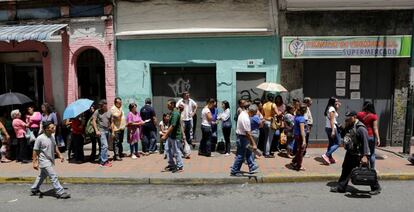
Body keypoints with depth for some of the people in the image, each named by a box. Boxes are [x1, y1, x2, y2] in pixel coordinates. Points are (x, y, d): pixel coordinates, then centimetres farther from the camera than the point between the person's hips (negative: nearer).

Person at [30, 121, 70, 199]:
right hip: (44, 161, -8)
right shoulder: (40, 138, -20)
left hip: (50, 160, 8)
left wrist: (59, 155, 10)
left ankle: (35, 189, 42)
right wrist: (34, 162, -13)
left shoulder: (52, 136, 1)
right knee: (53, 176, -8)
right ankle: (60, 192, -3)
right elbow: (35, 151, -14)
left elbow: (55, 147, 15)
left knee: (42, 176, 23)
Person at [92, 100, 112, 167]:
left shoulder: (109, 112, 8)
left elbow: (111, 122, 13)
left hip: (107, 131, 5)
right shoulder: (97, 112, -3)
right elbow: (93, 121, -5)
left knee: (104, 146, 11)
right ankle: (104, 162, -6)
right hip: (101, 131, -5)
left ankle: (101, 159, 23)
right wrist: (96, 130, -12)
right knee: (105, 145, -12)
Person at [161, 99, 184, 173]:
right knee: (169, 150, 16)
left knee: (176, 151, 0)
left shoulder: (175, 113, -21)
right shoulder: (172, 113, 10)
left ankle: (180, 167, 11)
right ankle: (171, 164, 29)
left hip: (175, 136, -10)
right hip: (170, 135, 10)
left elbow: (172, 126, -27)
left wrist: (165, 135, -28)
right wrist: (166, 134, 20)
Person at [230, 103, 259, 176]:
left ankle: (252, 168, 29)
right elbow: (248, 133, -28)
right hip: (242, 138, -10)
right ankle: (234, 171, 10)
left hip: (241, 135, 10)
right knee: (240, 156, 0)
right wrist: (253, 144, -23)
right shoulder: (246, 119, -29)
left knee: (249, 152, 18)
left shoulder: (243, 113, 2)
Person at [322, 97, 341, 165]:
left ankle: (330, 158, 18)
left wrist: (337, 106, 18)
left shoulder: (329, 108, 13)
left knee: (331, 143, 15)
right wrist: (333, 131, -23)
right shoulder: (332, 108, -13)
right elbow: (331, 120, -19)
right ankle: (326, 155, -15)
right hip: (332, 128, -9)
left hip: (328, 128, 9)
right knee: (337, 143, -4)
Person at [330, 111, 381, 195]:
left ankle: (376, 188, 22)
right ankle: (341, 187, 21)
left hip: (359, 155, -8)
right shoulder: (349, 127, 6)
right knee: (346, 170, 12)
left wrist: (365, 156, -28)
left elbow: (365, 142, -24)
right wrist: (344, 128, 2)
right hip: (350, 153, 9)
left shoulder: (360, 128, -21)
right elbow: (345, 136, 19)